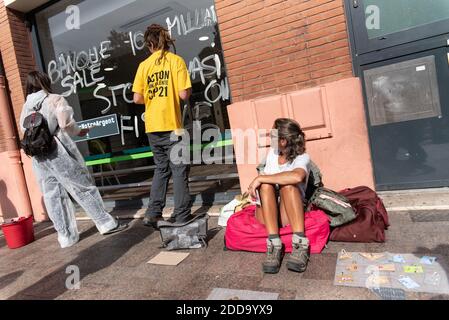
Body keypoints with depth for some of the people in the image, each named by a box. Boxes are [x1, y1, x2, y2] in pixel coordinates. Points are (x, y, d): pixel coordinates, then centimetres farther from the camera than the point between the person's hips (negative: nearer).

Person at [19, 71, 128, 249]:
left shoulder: (26, 107, 11)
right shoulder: (55, 99, -4)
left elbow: (25, 131, 11)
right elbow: (66, 124, -12)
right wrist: (79, 132, 5)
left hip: (39, 157, 5)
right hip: (59, 152, -5)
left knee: (52, 196, 8)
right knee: (83, 187, 3)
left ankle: (66, 236, 14)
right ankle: (106, 223, 9)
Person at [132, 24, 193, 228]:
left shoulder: (144, 65, 8)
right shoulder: (176, 60, -2)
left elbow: (137, 99, 3)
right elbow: (184, 94, -11)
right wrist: (188, 90, 11)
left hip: (152, 126, 4)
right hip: (171, 124, -4)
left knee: (161, 168, 16)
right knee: (179, 170, 4)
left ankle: (153, 213, 16)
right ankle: (182, 215, 9)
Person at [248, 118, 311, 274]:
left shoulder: (302, 158, -9)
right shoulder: (272, 152, 10)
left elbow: (296, 176, -33)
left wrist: (260, 178, -29)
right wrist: (254, 187, -5)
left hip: (289, 213, -3)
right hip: (266, 213, 4)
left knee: (288, 184, -31)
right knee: (266, 184, -26)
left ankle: (300, 246, -36)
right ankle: (274, 245, -37)